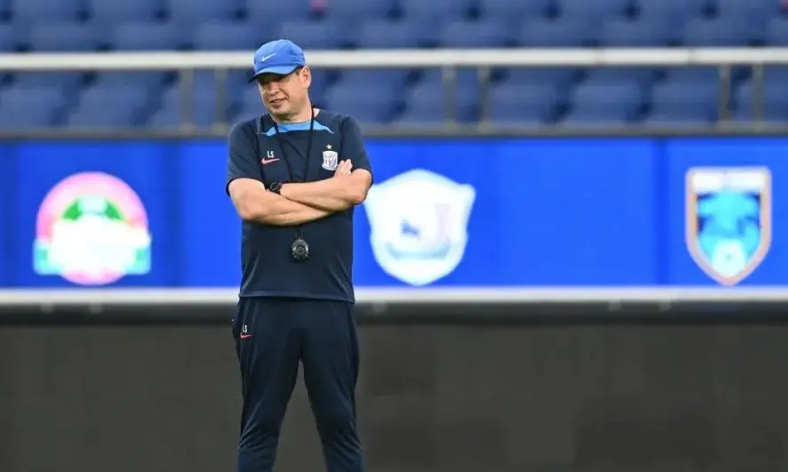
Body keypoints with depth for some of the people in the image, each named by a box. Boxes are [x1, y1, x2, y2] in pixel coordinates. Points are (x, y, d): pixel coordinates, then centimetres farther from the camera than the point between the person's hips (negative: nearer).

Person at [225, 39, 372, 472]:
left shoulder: (342, 130, 11)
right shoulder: (247, 137, 8)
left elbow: (356, 189, -7)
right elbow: (249, 204, -9)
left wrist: (281, 190, -5)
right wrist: (329, 195, -7)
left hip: (329, 301, 0)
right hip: (265, 301, 0)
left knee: (339, 424, 3)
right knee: (259, 425, 2)